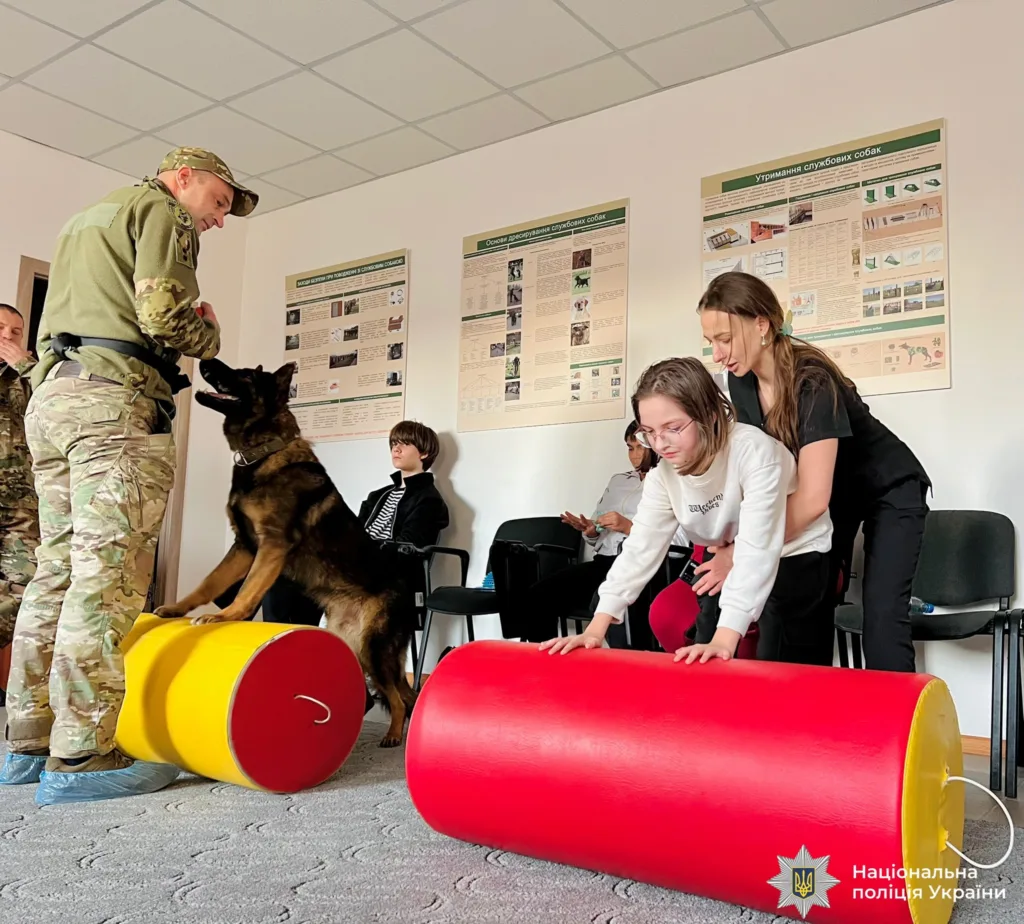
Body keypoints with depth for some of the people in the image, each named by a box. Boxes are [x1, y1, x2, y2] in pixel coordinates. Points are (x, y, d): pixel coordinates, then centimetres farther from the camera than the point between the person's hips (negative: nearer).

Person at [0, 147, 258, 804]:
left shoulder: (84, 220, 32)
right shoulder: (163, 213, 3)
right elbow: (161, 309, -12)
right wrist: (208, 336, 8)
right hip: (118, 398, -9)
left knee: (57, 572, 8)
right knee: (107, 577, -12)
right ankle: (79, 757, -12)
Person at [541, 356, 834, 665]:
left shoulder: (753, 451, -32)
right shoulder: (664, 473, -12)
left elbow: (757, 548, -38)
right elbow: (640, 546, -17)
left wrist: (724, 641, -47)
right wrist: (595, 630, -26)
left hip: (795, 557, -5)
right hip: (731, 564, 5)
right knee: (703, 669, 2)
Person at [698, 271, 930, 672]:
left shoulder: (813, 383, -35)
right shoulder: (741, 381, -14)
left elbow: (812, 498, -39)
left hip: (889, 491, -6)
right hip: (836, 494, 6)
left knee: (881, 618, -14)